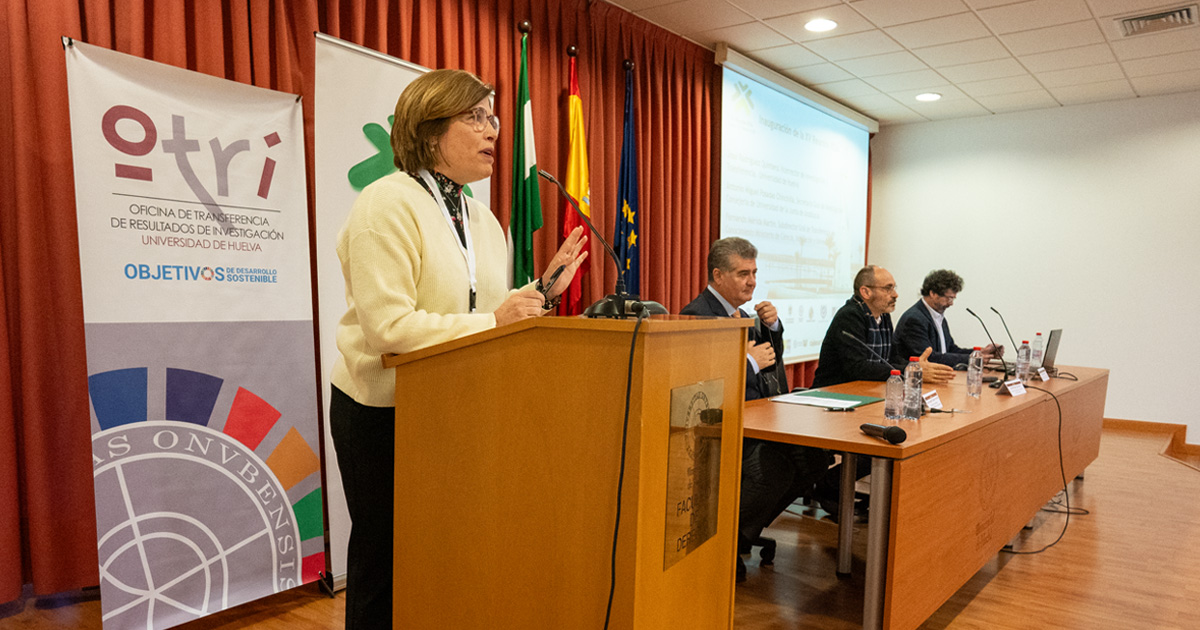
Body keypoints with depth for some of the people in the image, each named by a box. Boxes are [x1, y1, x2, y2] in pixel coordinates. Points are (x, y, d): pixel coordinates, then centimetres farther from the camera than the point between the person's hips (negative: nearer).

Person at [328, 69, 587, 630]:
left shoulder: (482, 218, 10)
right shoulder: (387, 203, -15)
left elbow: (491, 314, 9)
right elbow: (388, 326, -25)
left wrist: (544, 289, -4)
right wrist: (491, 321, -26)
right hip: (382, 410, -6)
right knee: (384, 562, 9)